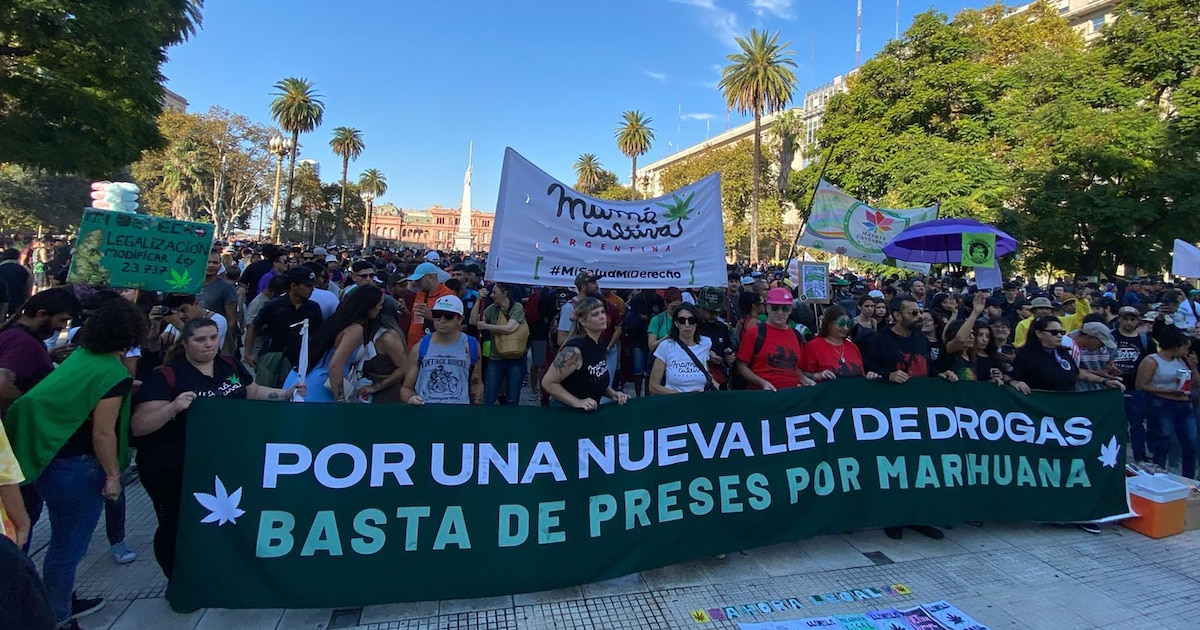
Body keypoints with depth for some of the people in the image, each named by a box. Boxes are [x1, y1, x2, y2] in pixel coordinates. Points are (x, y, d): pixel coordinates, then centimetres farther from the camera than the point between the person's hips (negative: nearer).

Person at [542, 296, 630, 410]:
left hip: (591, 410, 5)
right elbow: (548, 382, -18)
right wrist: (577, 402, -21)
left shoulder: (600, 343, 0)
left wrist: (613, 394, -1)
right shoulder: (575, 349, -21)